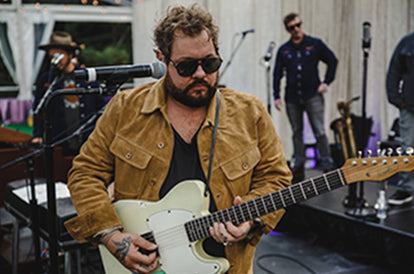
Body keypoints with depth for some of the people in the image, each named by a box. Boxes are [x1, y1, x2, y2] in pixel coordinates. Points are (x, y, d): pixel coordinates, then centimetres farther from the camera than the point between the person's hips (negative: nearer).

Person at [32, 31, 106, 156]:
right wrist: (37, 136, -1)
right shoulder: (45, 79, 6)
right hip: (59, 143, 0)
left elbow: (101, 104, 11)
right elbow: (38, 111, 9)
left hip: (87, 141, 0)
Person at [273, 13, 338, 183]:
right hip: (292, 99, 2)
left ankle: (327, 167, 2)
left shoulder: (315, 44, 2)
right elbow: (277, 74, 10)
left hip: (313, 97, -2)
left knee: (319, 132, -6)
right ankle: (298, 168, 17)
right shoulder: (283, 50, 7)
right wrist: (276, 96, 2)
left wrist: (326, 82, 1)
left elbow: (333, 61, 10)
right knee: (297, 133, 9)